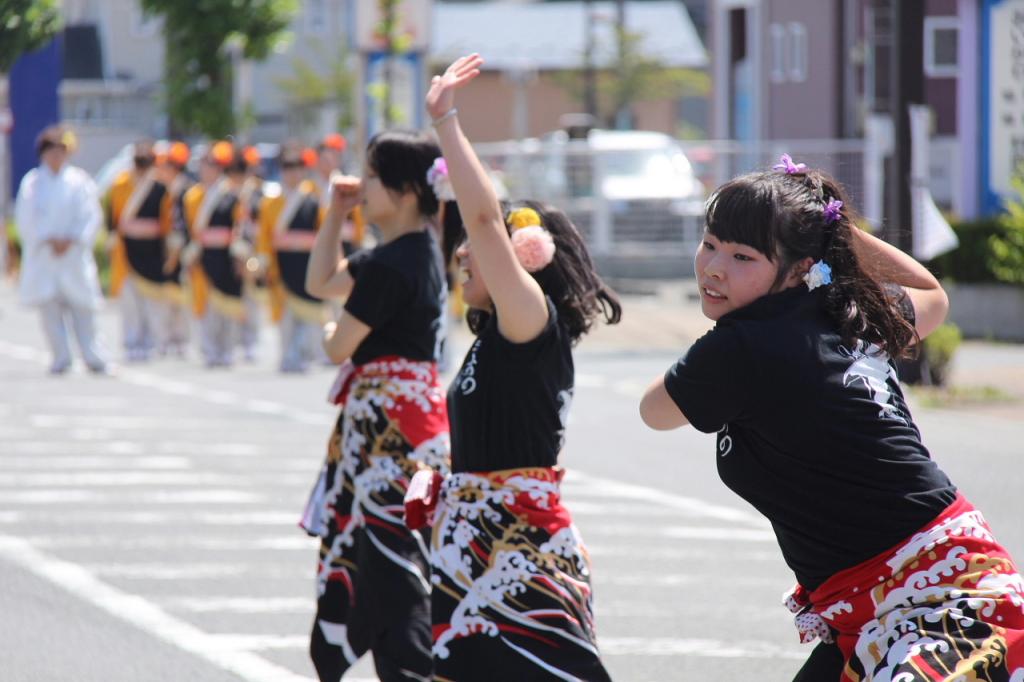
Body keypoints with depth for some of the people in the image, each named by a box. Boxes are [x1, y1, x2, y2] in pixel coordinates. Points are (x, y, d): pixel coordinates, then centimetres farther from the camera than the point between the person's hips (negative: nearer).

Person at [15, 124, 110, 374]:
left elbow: (91, 215, -1)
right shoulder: (32, 182, 3)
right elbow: (26, 218, -1)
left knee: (82, 307, -1)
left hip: (74, 255, 0)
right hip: (43, 256, 0)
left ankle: (94, 358, 2)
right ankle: (61, 358, 1)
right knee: (50, 308, -4)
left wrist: (71, 240, -12)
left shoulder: (79, 181, 3)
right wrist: (48, 240, -12)